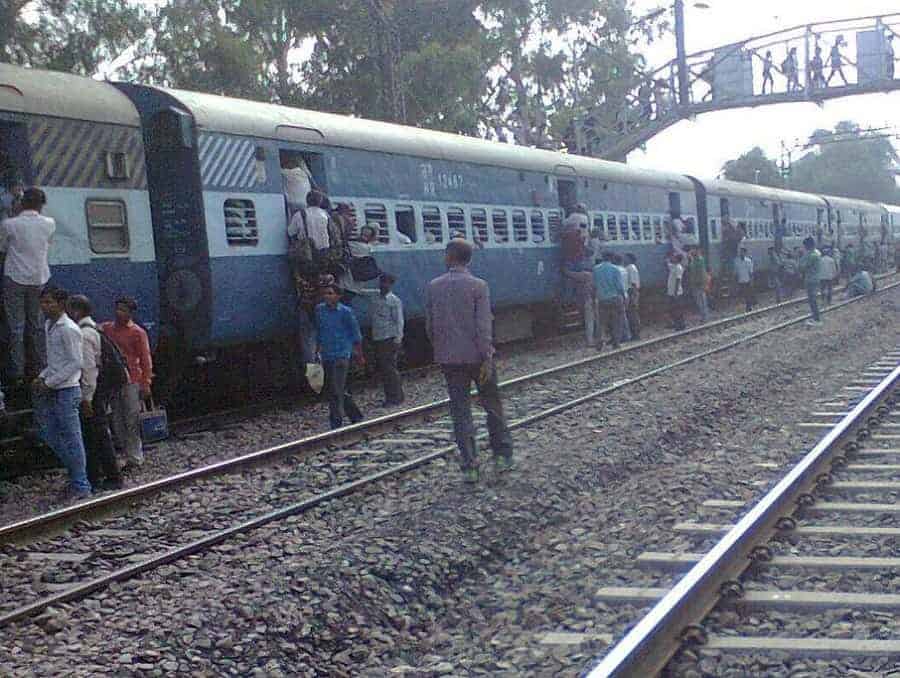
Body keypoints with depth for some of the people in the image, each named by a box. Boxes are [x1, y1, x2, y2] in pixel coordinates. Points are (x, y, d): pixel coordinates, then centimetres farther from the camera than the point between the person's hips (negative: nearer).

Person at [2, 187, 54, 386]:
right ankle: (43, 368, 15)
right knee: (37, 325, 13)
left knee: (16, 326, 1)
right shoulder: (49, 224, -3)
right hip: (39, 280, 3)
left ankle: (18, 372, -1)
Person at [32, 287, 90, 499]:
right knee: (50, 435, 12)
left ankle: (80, 486, 7)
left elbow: (75, 363, -18)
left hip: (67, 390, -9)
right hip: (53, 392, 9)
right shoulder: (49, 325, 13)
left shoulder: (68, 329, -15)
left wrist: (49, 382, -16)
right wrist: (42, 378, 7)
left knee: (72, 439, -2)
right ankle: (76, 475, 24)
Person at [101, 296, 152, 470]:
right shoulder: (106, 328, 10)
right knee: (116, 419, 6)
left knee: (132, 421, -3)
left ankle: (134, 458, 2)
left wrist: (146, 384, -10)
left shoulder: (137, 332, -2)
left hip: (131, 381, -5)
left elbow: (145, 359, -4)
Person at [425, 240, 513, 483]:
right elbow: (483, 326, -14)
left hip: (449, 359, 2)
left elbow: (429, 326, 5)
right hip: (477, 356, -2)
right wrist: (487, 358, -12)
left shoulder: (433, 287, 0)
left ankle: (469, 467, 3)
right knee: (493, 407, 14)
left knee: (460, 411, 5)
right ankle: (502, 456, 20)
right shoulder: (478, 286, -8)